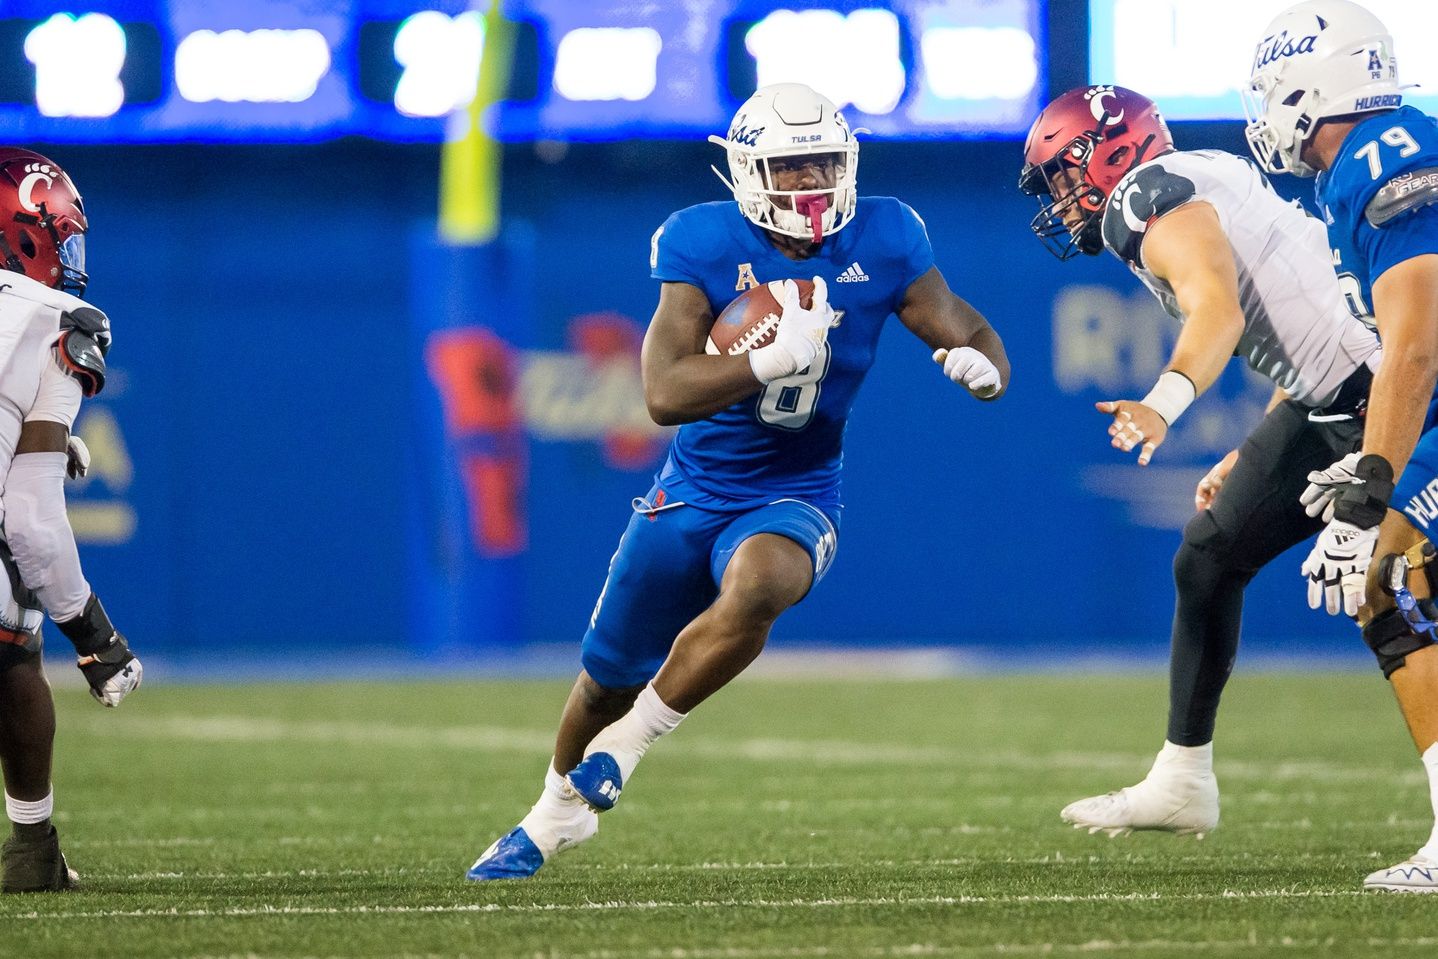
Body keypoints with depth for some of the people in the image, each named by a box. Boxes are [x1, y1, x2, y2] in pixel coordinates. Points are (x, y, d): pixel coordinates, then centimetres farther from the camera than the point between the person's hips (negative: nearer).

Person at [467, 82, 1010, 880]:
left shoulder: (880, 241, -10)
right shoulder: (704, 244, -16)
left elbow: (970, 335, -1)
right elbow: (665, 394, -25)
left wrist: (982, 367, -26)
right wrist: (777, 358, -36)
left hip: (794, 495, -1)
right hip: (695, 488, 1)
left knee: (756, 590, -35)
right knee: (610, 676, 14)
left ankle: (625, 745, -14)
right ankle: (558, 810, 46)